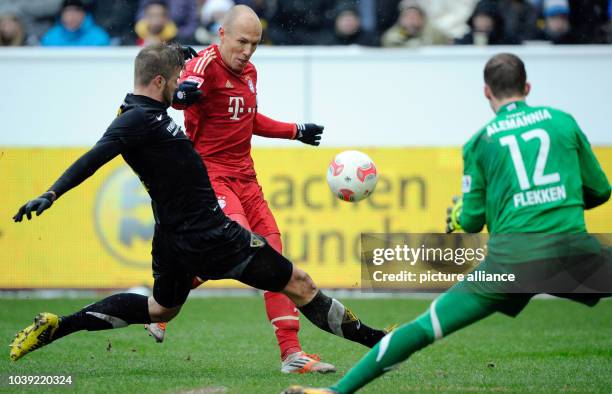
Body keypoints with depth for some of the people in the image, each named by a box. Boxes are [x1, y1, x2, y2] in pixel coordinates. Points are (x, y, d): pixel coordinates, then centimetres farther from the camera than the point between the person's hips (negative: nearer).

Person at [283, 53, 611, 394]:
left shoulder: (480, 142, 10)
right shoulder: (562, 120, 12)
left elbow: (472, 220, 10)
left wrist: (457, 215, 32)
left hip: (510, 257, 0)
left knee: (424, 328, 4)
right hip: (570, 247, 0)